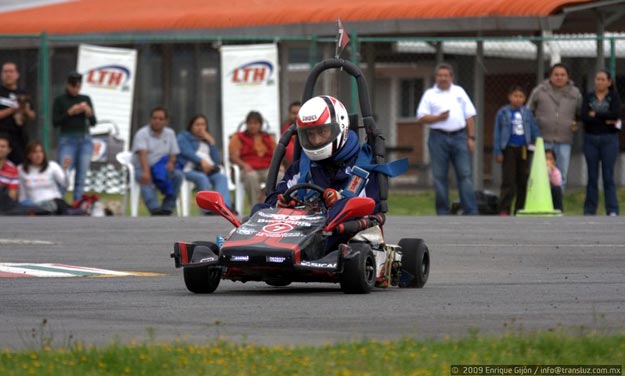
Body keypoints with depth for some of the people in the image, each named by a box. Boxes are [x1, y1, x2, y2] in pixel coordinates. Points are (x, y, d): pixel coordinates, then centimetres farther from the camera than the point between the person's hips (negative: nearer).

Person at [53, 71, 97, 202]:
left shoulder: (86, 99, 10)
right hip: (67, 139, -3)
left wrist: (89, 112, -11)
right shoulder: (60, 100, 2)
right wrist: (70, 112, -15)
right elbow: (55, 122, -4)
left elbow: (93, 122, 9)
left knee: (81, 177, 0)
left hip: (85, 139, 3)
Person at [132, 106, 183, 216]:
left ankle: (167, 208, -25)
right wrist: (146, 172, -41)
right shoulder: (142, 134, -7)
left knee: (178, 175, -23)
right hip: (141, 168, -4)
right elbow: (142, 154, -23)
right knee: (145, 179, -37)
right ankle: (155, 209, -52)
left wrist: (170, 163, -15)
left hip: (162, 168, 4)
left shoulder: (170, 133, 11)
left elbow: (173, 155, 11)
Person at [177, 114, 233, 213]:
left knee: (221, 177, -30)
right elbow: (187, 152, -3)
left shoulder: (208, 140, 33)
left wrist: (211, 143, 11)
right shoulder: (184, 137, 20)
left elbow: (217, 160, 19)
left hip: (208, 169, 4)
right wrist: (201, 161, -20)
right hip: (190, 169, -4)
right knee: (202, 177, -38)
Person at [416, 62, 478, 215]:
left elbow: (470, 116, 13)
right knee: (439, 177, 0)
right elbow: (421, 118, 1)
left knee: (465, 174, -5)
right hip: (438, 138, -1)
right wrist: (438, 118, -14)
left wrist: (471, 138, 4)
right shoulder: (430, 94, 7)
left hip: (459, 137, 1)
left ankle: (471, 212, -8)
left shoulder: (459, 92, 13)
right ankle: (442, 213, 5)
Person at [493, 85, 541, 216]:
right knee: (508, 181, -7)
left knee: (523, 180, 7)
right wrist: (498, 152, -4)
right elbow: (497, 133, 0)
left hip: (524, 149, 3)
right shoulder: (503, 113, -1)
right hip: (509, 149, -3)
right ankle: (504, 210, -7)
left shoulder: (527, 113, 6)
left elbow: (535, 130, 10)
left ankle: (520, 208, 15)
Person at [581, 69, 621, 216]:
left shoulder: (614, 97, 4)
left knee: (608, 176, -4)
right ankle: (589, 211, 8)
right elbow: (584, 116, -7)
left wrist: (595, 114, -8)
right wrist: (605, 120, -12)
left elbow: (616, 114, -13)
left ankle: (612, 211, -3)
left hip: (609, 139, -2)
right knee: (592, 176, 5)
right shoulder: (589, 97, 7)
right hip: (591, 139, 2)